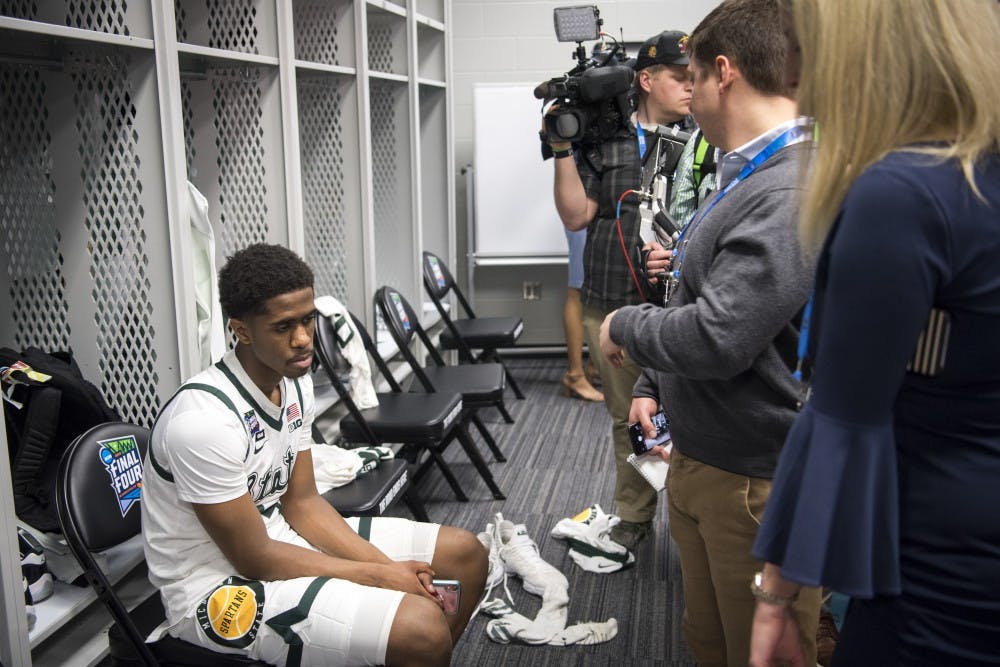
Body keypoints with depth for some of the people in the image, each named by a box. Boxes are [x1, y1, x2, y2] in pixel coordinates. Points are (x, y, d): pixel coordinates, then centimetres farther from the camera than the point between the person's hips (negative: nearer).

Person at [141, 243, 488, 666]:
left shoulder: (294, 383, -2)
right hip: (219, 588, -8)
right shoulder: (204, 421, -28)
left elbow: (301, 503, 5)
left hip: (277, 539, 8)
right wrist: (378, 575, -15)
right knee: (421, 627, -28)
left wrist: (388, 566, -8)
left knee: (465, 554, 6)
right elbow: (254, 559, -21)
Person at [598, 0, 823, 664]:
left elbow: (718, 339, -29)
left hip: (758, 484, -10)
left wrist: (624, 326, -11)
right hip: (700, 460, 10)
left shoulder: (790, 194, -23)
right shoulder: (744, 178, 12)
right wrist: (652, 386, 14)